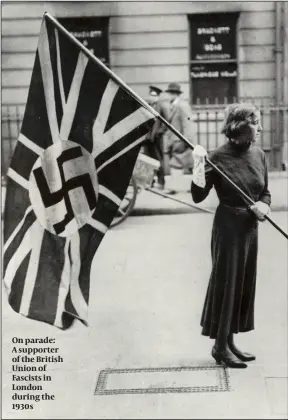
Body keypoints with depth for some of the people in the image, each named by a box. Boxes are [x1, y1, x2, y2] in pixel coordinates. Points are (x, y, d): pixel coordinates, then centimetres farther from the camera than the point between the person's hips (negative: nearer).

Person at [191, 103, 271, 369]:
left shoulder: (259, 155, 3)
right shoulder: (219, 157, -14)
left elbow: (265, 193, 13)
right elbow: (198, 195, -15)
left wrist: (263, 206, -8)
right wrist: (199, 164, -26)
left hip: (250, 227, 7)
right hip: (228, 227, -7)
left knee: (244, 284, 12)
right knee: (225, 282, 0)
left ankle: (230, 341, 25)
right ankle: (220, 347, 13)